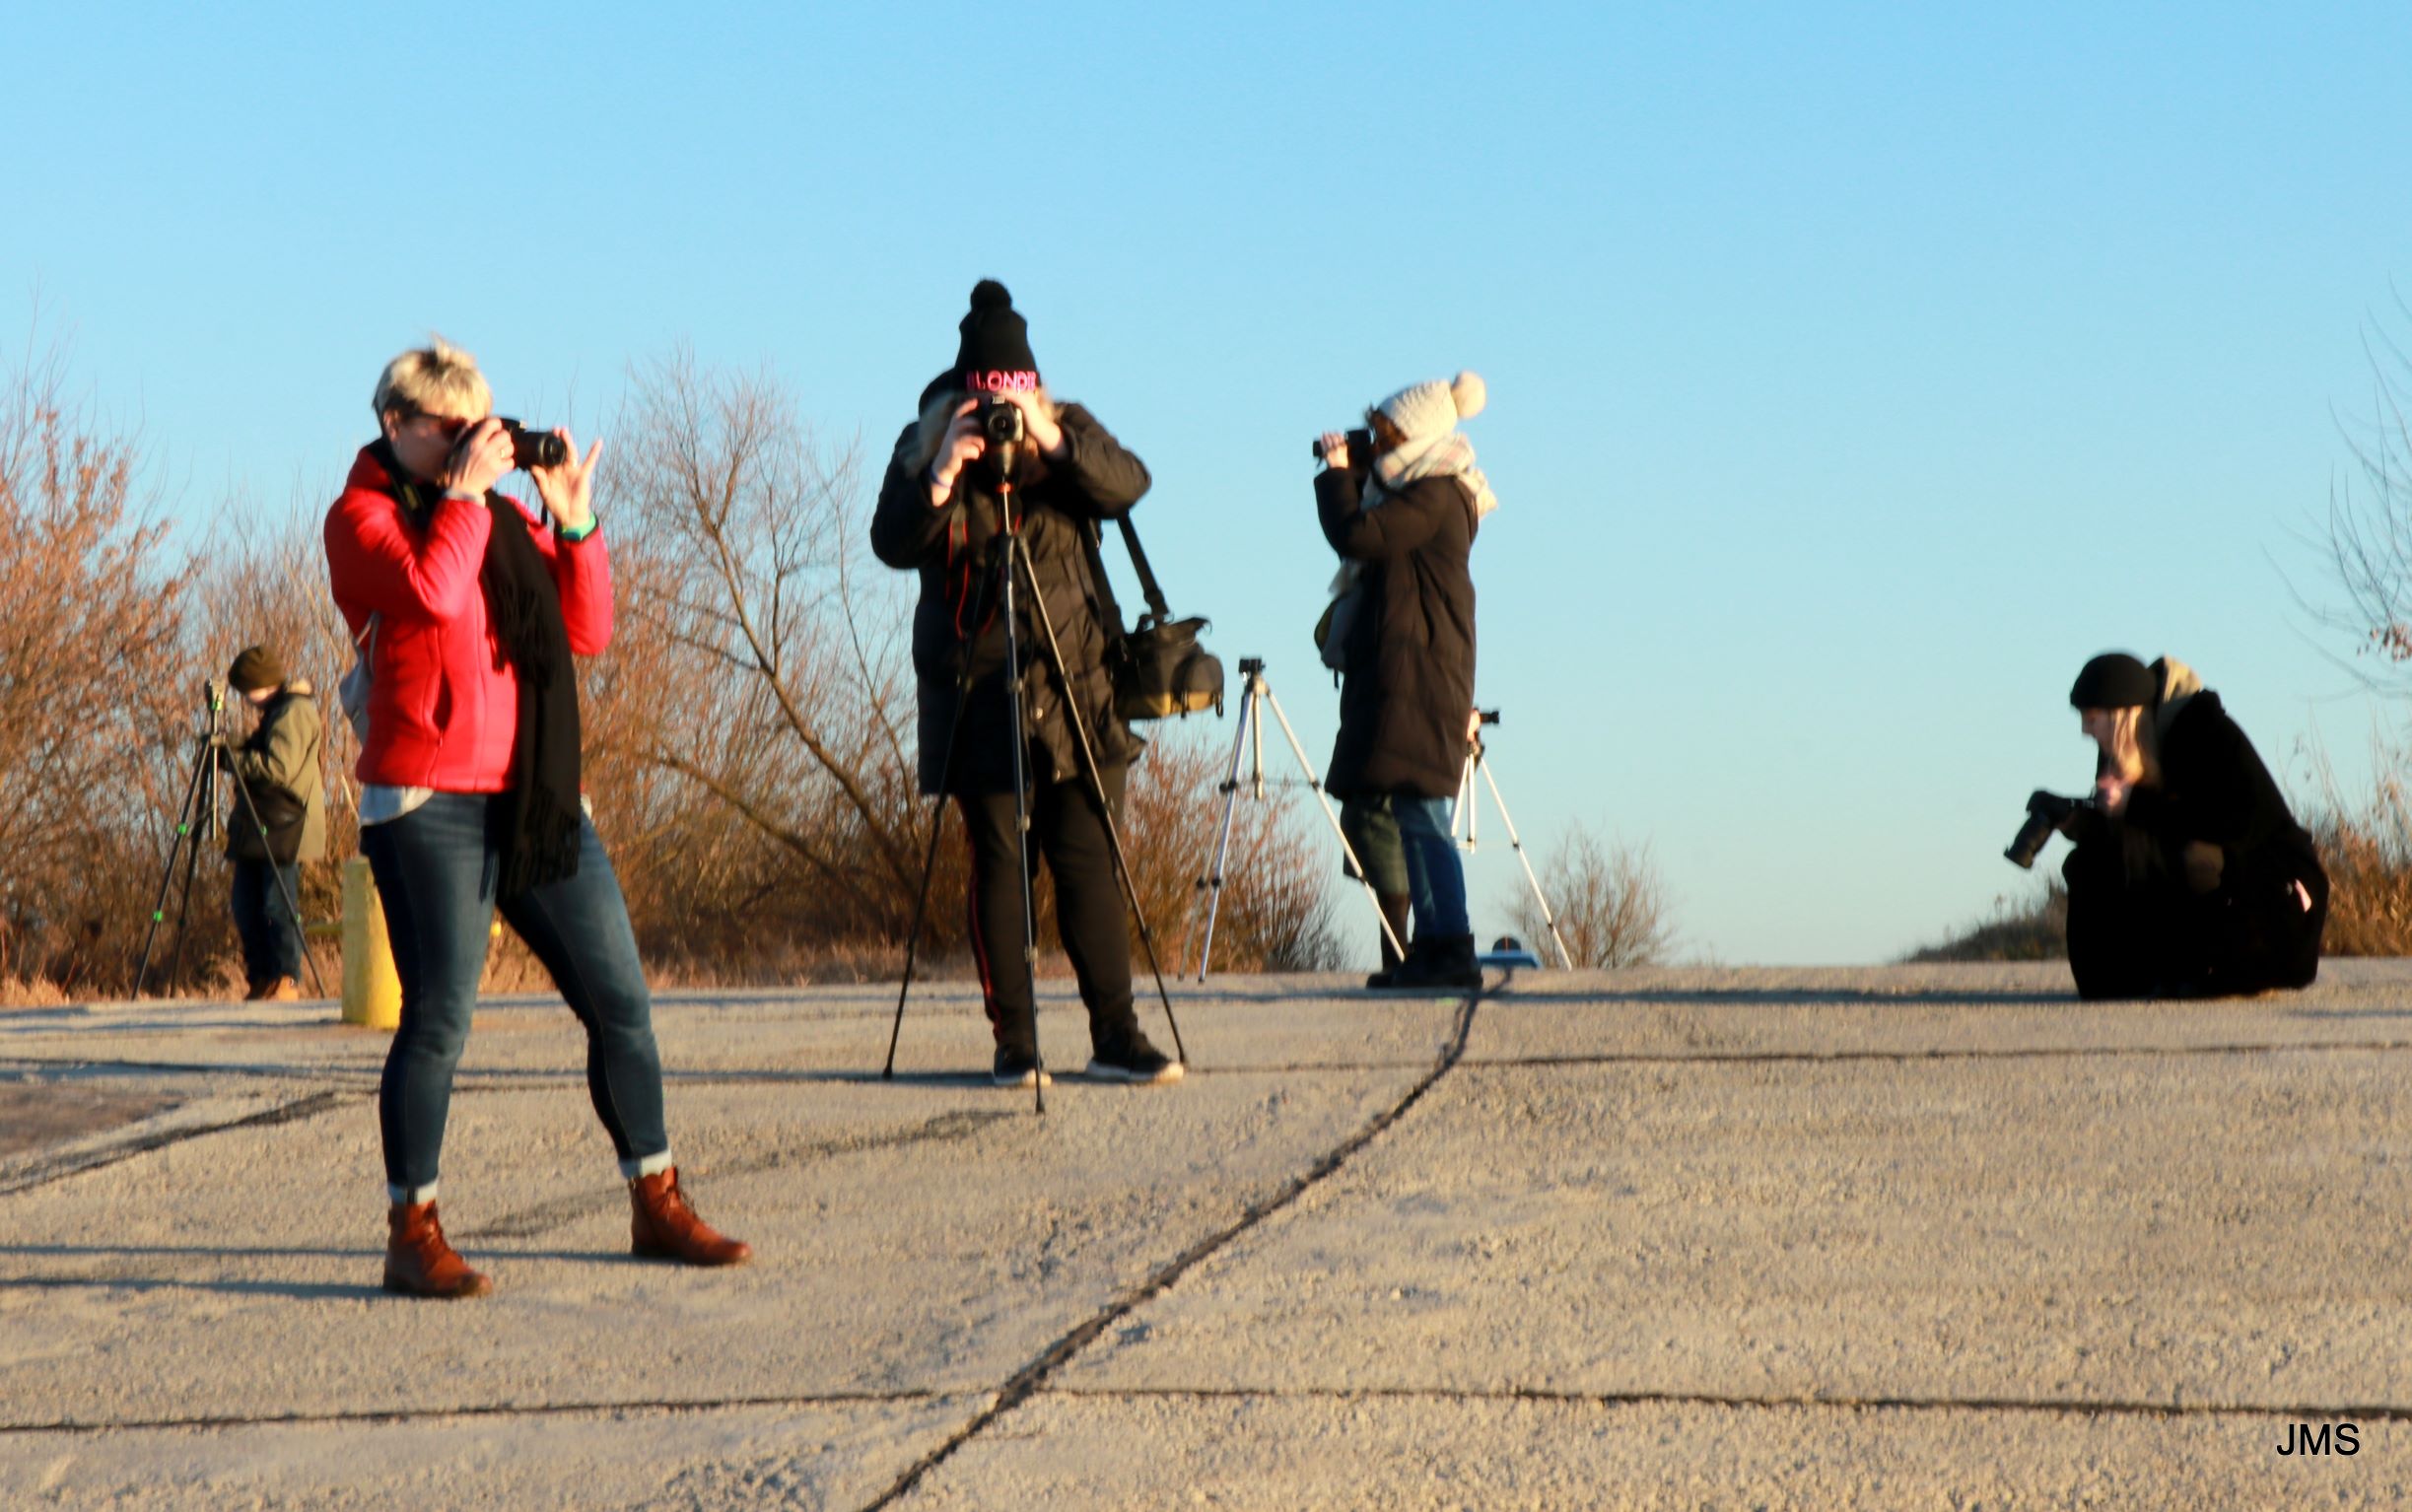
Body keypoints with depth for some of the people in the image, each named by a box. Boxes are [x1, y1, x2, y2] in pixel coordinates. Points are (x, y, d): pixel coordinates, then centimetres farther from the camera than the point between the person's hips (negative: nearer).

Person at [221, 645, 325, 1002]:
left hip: (283, 828, -10)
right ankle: (260, 977, 12)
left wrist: (231, 757, -13)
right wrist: (235, 755, 11)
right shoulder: (273, 711, 20)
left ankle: (286, 980, -5)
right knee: (246, 907, 8)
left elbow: (279, 768, -21)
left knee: (278, 907, -9)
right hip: (256, 831, 10)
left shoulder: (293, 712, -11)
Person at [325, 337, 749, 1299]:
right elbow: (431, 590, -20)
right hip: (428, 803, -6)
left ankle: (657, 1207, 16)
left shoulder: (503, 516, 19)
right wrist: (465, 492, -9)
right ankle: (412, 1235, -4)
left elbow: (587, 633, 12)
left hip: (536, 798, 6)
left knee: (620, 1000, 5)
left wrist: (573, 521, 4)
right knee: (439, 1016, -11)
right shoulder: (362, 516, 1)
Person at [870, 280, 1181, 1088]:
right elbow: (891, 544, -8)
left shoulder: (1070, 430, 7)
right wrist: (943, 474, -22)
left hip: (1074, 685, 1)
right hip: (976, 688, -1)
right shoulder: (925, 444, 3)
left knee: (1088, 859, -1)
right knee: (999, 863, -3)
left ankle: (1115, 1034, 1)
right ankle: (1013, 1042, 0)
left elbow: (1128, 484, -11)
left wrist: (1053, 441, -24)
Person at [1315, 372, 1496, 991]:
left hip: (1418, 677, -10)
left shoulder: (1435, 495, -13)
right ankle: (1434, 946, 10)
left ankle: (1452, 951, -15)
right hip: (1397, 676, 10)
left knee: (1420, 812, -13)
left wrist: (1337, 474, -5)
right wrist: (1349, 473, 16)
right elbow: (1369, 537, 25)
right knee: (1414, 817, 9)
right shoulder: (1421, 490, 19)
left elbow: (1357, 536, -21)